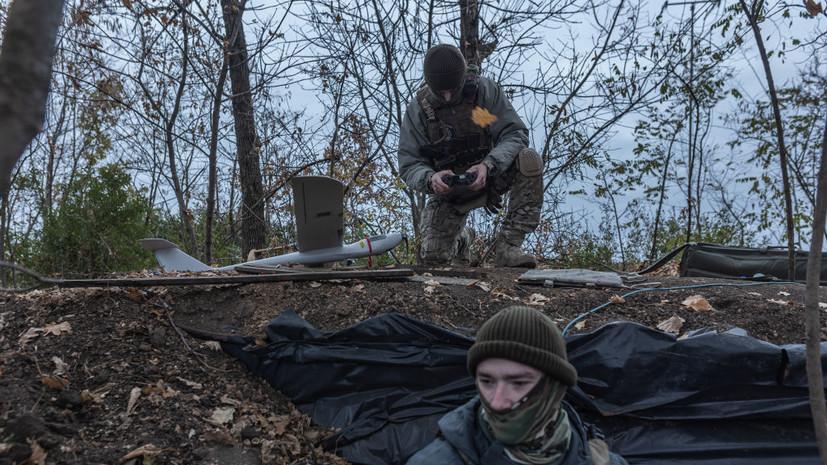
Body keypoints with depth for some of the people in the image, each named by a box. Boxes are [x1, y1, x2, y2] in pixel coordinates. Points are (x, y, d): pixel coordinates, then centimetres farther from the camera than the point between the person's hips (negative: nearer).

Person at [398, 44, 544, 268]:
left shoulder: (485, 89, -13)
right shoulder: (418, 109, -12)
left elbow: (515, 134, -16)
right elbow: (409, 166, -10)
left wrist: (487, 165, -35)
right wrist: (430, 179, -35)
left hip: (488, 176, 0)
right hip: (447, 189, 0)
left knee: (529, 161, -30)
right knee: (433, 257, -13)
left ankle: (506, 246, -26)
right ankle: (461, 238, 27)